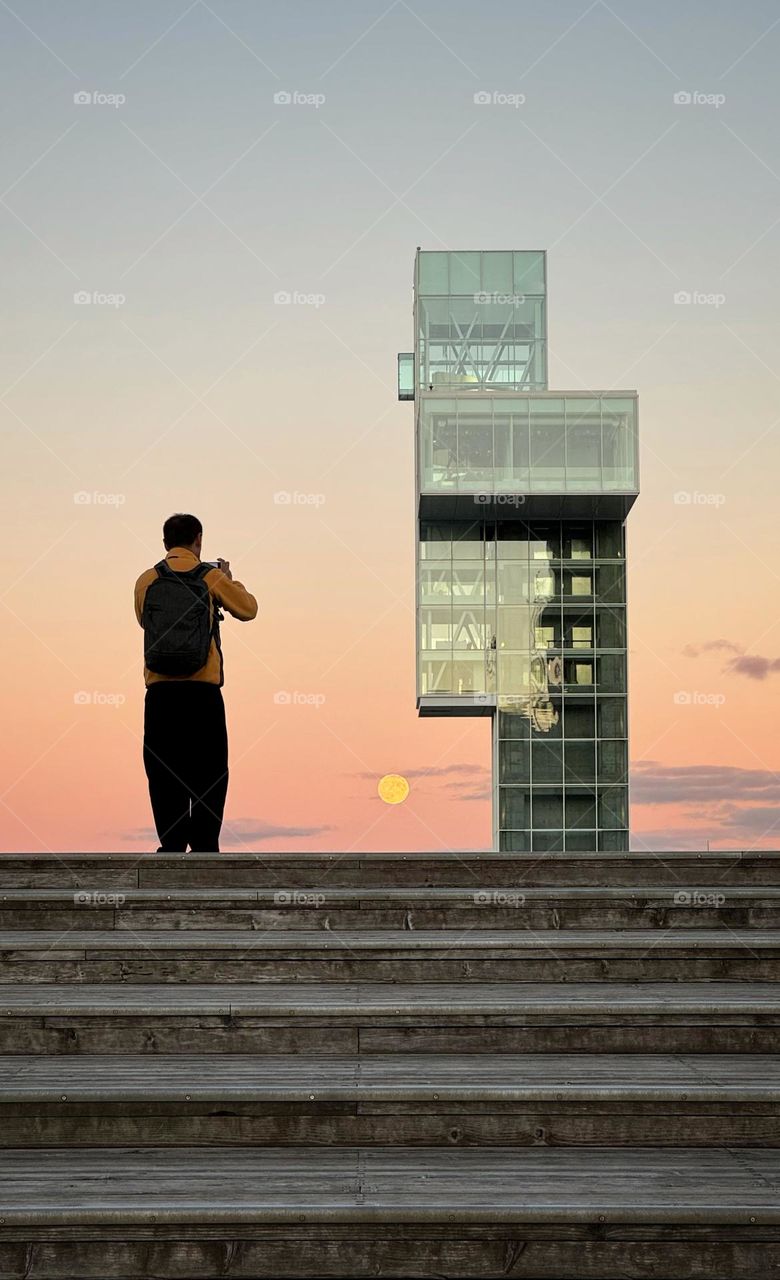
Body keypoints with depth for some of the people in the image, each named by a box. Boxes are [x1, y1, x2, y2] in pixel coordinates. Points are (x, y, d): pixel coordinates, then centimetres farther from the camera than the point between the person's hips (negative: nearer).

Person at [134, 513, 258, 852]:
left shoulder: (147, 581, 5)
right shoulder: (212, 578, 1)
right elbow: (248, 610, 15)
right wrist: (230, 580, 30)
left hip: (160, 692, 2)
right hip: (203, 691, -1)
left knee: (164, 773, 7)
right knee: (209, 771, 7)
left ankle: (172, 845, 6)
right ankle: (204, 845, 5)